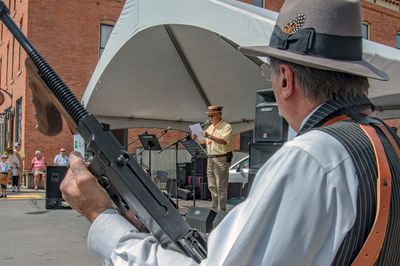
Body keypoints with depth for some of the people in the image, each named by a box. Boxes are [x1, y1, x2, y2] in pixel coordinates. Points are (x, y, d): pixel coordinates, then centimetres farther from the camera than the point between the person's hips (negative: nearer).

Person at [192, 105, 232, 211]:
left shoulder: (226, 127, -7)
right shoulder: (210, 127, 17)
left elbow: (224, 141, -22)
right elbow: (205, 141, 20)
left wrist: (209, 136, -31)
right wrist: (196, 138, 1)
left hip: (222, 159, -8)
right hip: (210, 159, 8)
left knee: (221, 187, -6)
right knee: (212, 186, 11)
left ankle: (221, 210, -1)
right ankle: (215, 209, 20)